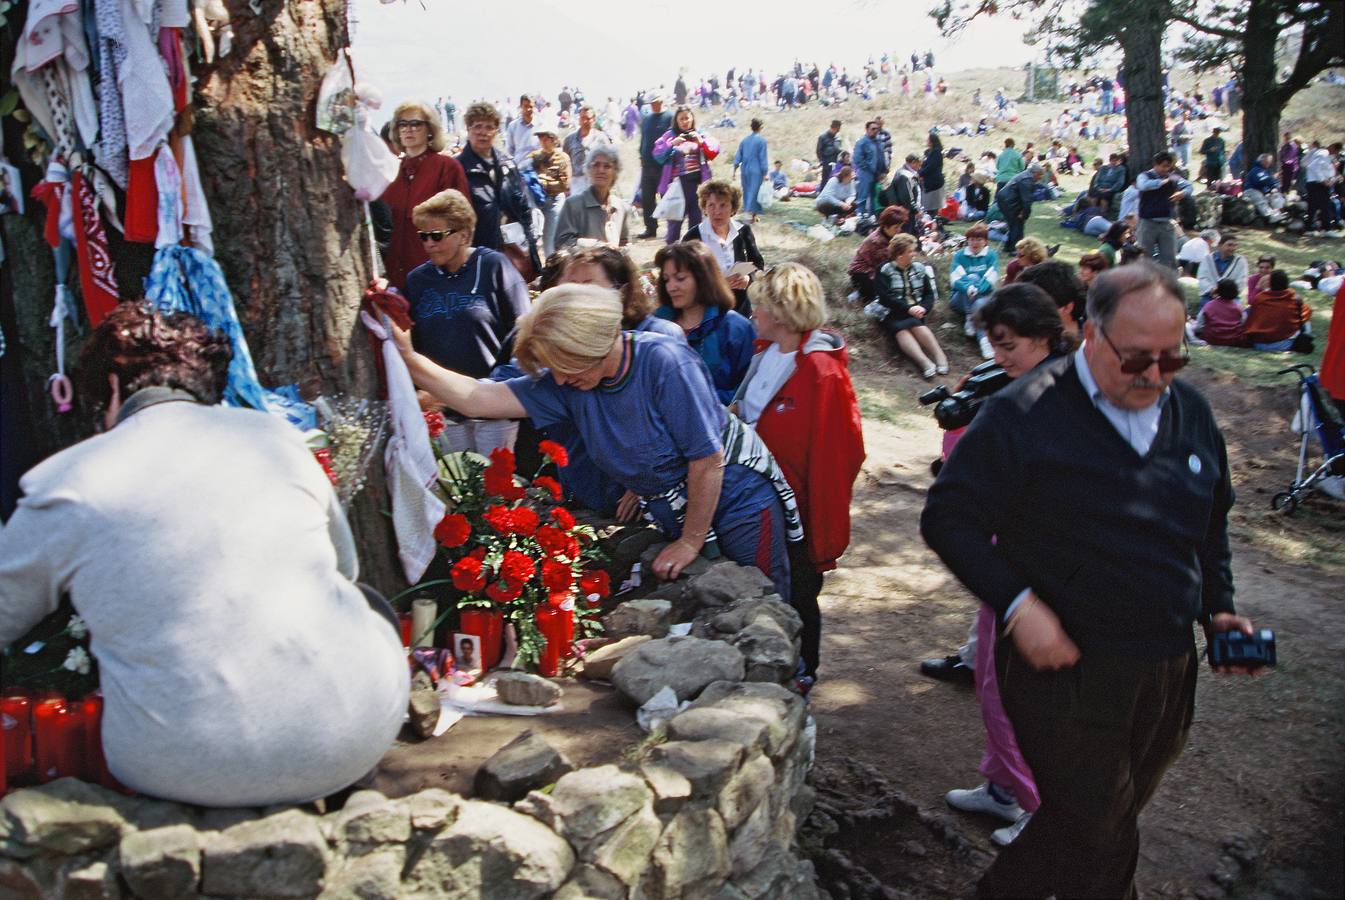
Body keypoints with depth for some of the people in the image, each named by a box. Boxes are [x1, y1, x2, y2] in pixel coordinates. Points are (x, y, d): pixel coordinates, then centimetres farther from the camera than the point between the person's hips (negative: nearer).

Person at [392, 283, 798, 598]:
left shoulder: (664, 362, -26)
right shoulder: (566, 385, -8)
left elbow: (707, 459, -23)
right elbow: (478, 399, -12)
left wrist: (691, 542, -14)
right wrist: (410, 360, -23)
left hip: (741, 499, -5)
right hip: (678, 514, 6)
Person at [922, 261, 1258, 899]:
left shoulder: (1191, 412, 7)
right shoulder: (1026, 414, -13)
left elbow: (1212, 524, 21)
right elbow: (947, 517, -12)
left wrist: (1217, 607, 9)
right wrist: (1016, 604, -20)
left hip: (1168, 673, 6)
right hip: (1064, 663, -6)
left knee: (1104, 827, 17)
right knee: (1096, 836, -1)